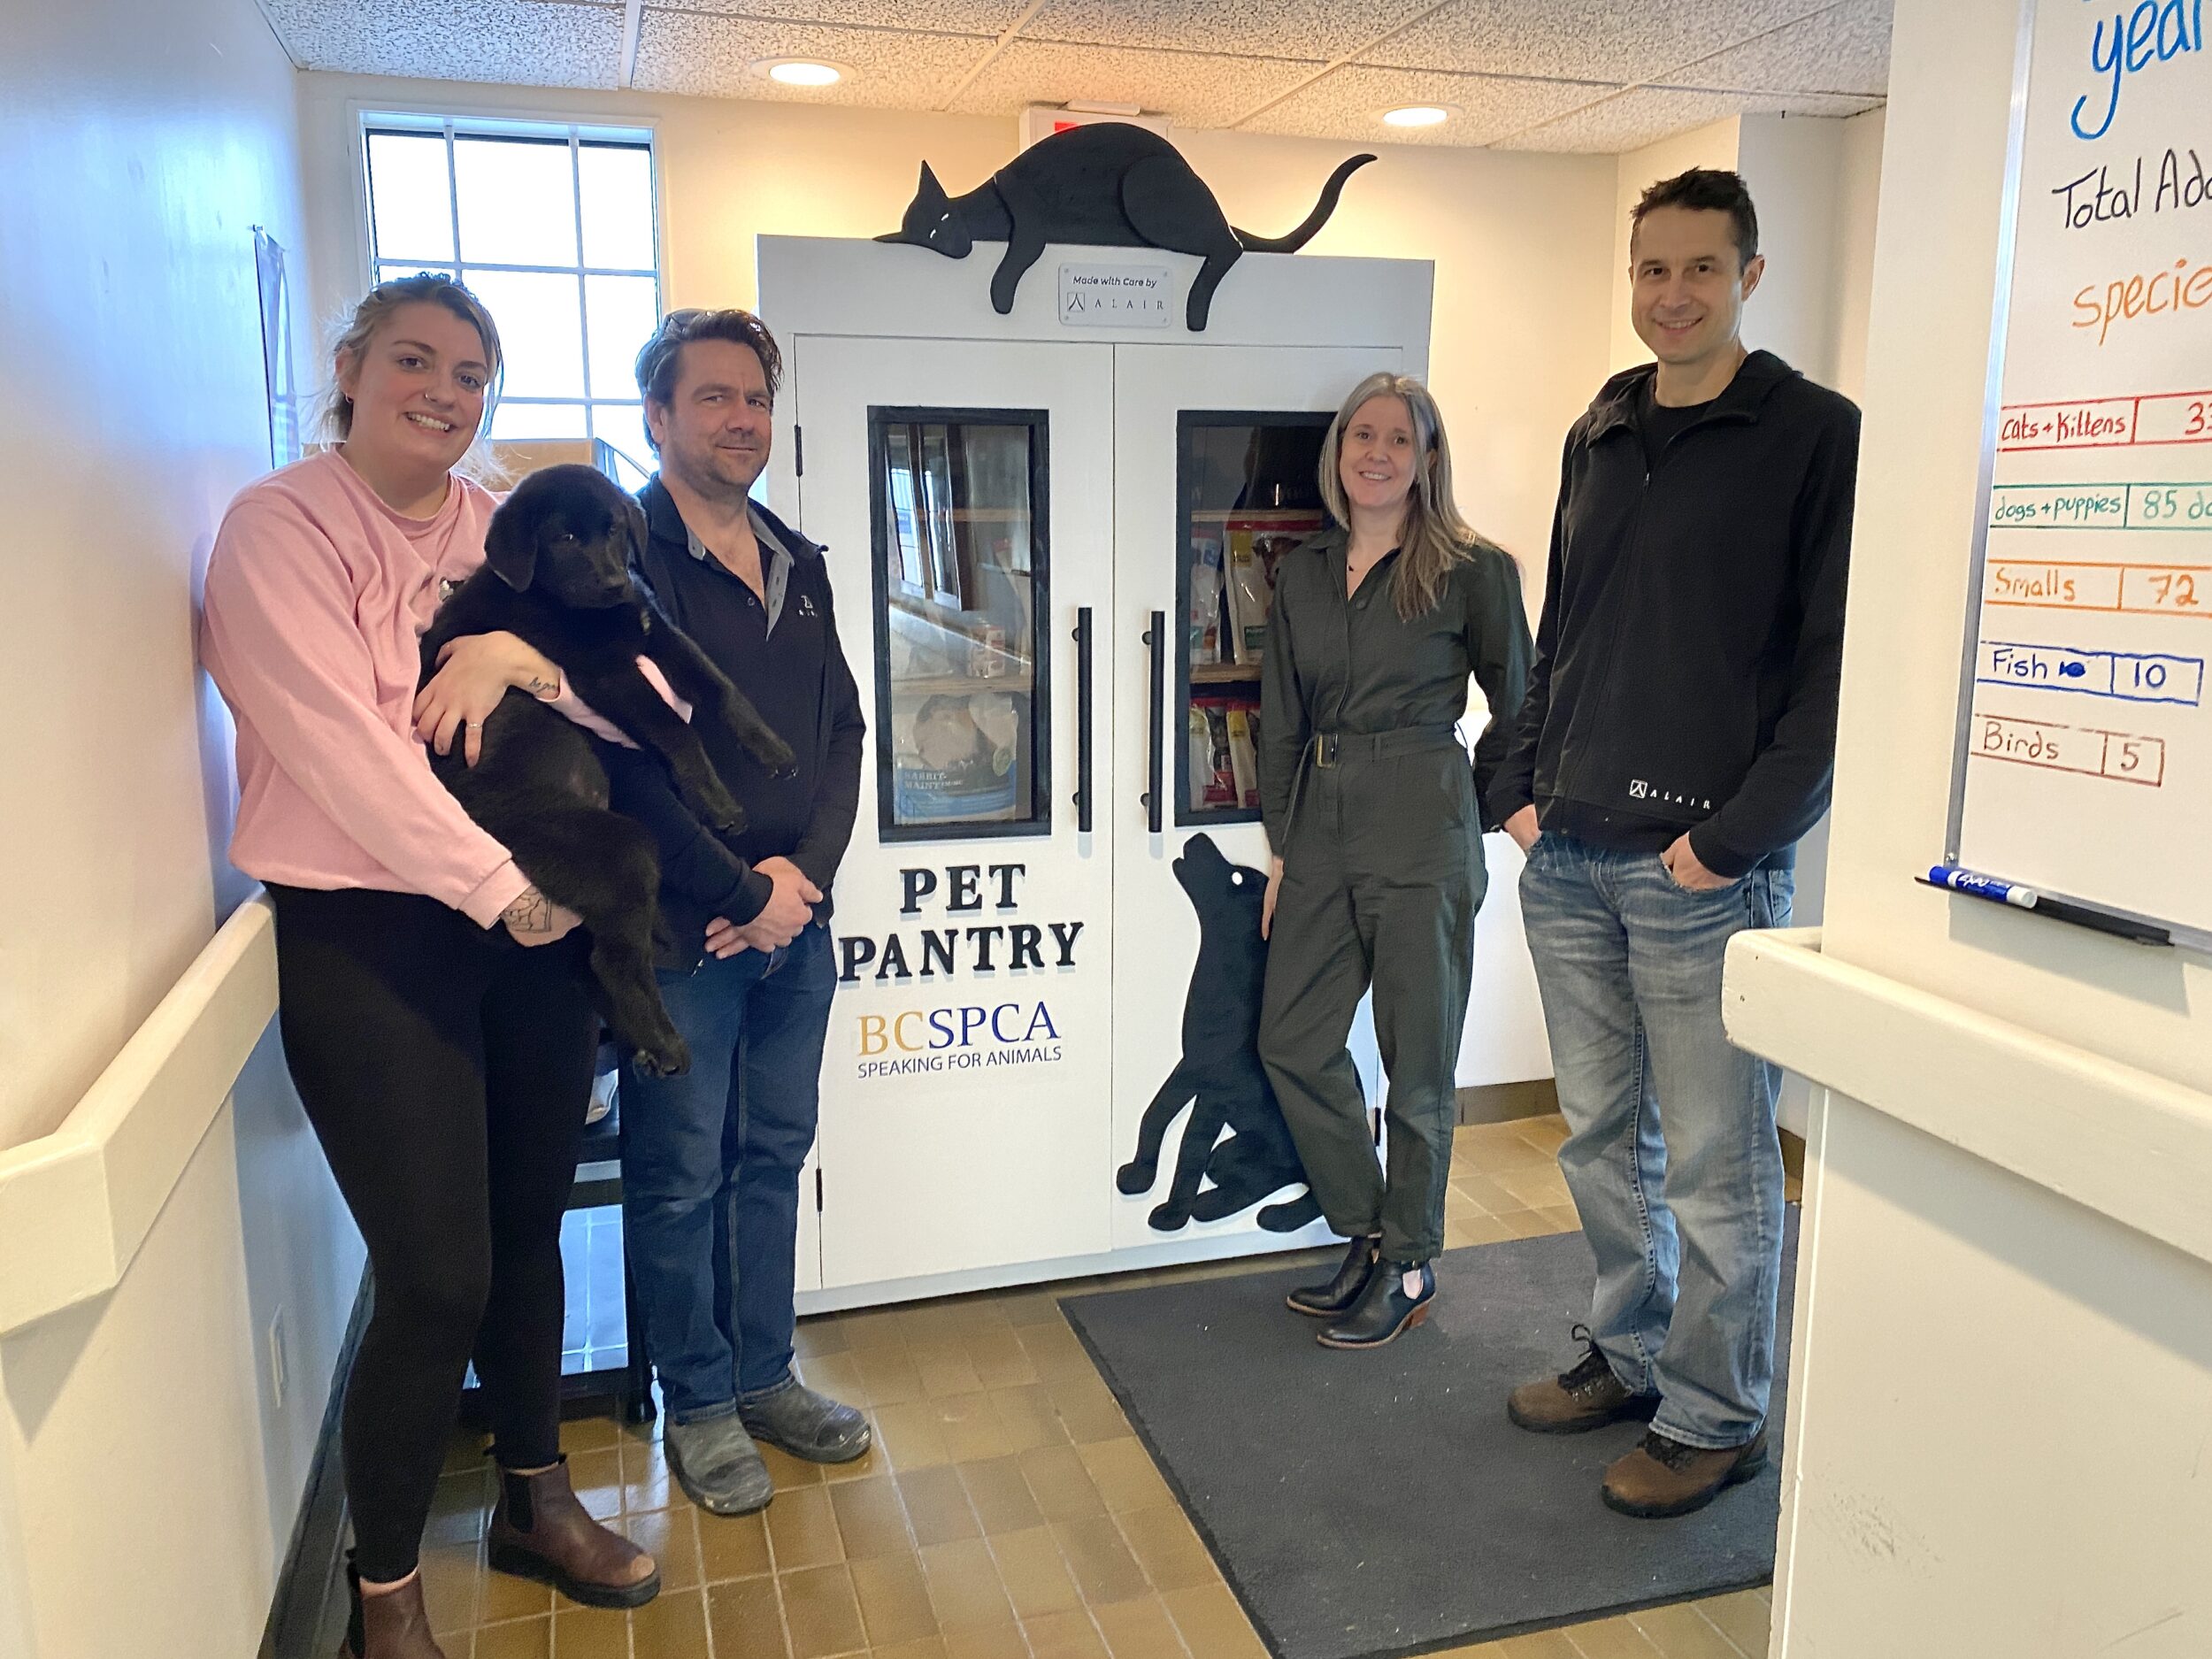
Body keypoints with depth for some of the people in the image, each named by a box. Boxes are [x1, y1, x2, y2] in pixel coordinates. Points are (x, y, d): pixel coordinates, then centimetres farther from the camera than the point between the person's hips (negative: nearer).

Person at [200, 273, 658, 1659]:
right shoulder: (280, 527, -3)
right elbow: (341, 739, -15)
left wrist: (518, 649, -16)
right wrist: (497, 884, -16)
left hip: (538, 930, 5)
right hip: (370, 936, -5)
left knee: (530, 1235, 14)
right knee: (436, 1278, -1)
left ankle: (538, 1501, 36)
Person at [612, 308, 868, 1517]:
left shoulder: (799, 566, 12)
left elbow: (840, 734, 11)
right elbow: (625, 761, -17)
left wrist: (805, 870, -5)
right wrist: (743, 894, -14)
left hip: (795, 917, 6)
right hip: (678, 931, -6)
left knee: (774, 1156, 16)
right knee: (680, 1176, 7)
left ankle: (764, 1376, 32)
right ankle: (699, 1404, 25)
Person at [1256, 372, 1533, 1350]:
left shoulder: (1471, 570, -4)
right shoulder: (1304, 573, 11)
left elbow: (1517, 705, 3)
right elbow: (1280, 720, 12)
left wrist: (1471, 807, 3)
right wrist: (1282, 844, 10)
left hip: (1420, 835, -6)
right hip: (1320, 827, 6)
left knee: (1417, 1060, 3)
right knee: (1292, 1041, 7)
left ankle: (1409, 1267, 21)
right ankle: (1368, 1235, 25)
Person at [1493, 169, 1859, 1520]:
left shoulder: (1816, 434, -4)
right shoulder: (1599, 437, 15)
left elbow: (1837, 660, -9)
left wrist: (1740, 832, -15)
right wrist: (1523, 787, 9)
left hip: (1707, 868, -6)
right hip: (1569, 861, 6)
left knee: (1717, 1161, 4)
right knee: (1604, 1138, 16)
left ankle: (1718, 1418, 21)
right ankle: (1632, 1358, 33)